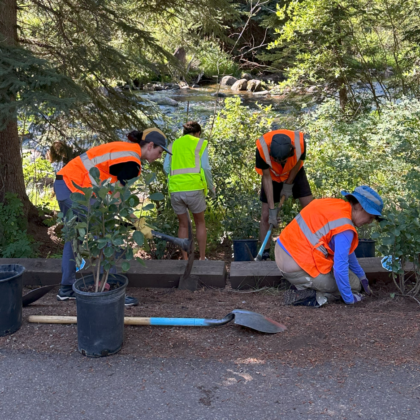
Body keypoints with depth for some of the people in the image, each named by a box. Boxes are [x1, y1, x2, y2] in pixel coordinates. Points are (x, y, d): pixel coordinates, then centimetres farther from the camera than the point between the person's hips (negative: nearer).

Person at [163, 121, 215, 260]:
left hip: (175, 190, 3)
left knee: (183, 224, 18)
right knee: (200, 223, 17)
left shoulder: (173, 145, 18)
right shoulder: (200, 144, 8)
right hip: (194, 189, -3)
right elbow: (205, 168, -2)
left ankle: (185, 259, 18)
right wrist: (211, 187, 12)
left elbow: (166, 168, 6)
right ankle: (202, 258, 19)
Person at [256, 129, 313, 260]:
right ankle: (265, 254, 2)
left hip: (294, 174, 1)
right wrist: (272, 209, -27)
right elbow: (267, 178, -27)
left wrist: (289, 184, -6)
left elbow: (298, 163, -13)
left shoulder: (300, 142, -37)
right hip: (272, 175, -1)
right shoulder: (262, 148, -38)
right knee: (266, 215, -6)